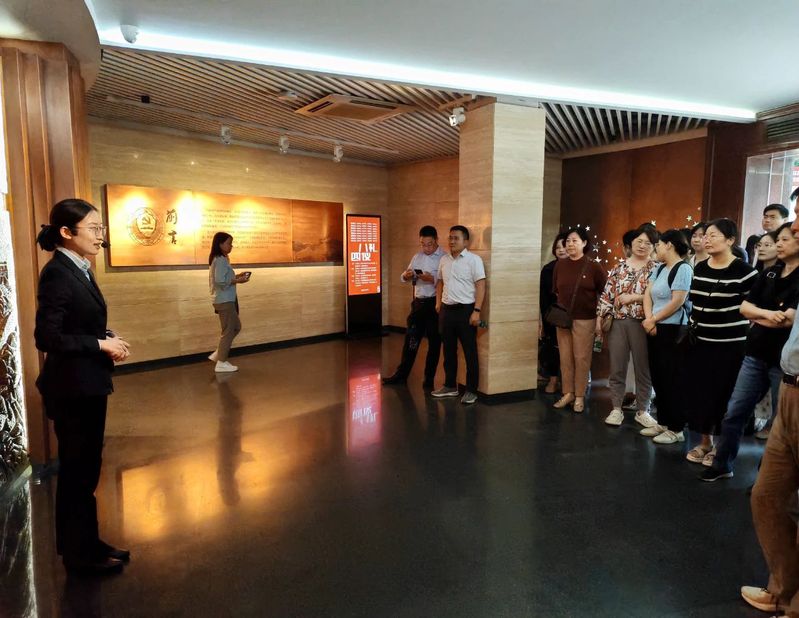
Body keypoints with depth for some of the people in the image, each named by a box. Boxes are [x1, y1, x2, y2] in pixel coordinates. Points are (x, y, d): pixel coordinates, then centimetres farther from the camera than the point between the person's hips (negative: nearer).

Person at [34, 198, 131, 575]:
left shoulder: (80, 270, 9)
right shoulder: (57, 273, -18)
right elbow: (47, 337, -22)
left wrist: (108, 339, -1)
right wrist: (101, 344, -17)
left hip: (88, 384, 9)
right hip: (71, 387, -9)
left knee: (85, 469, 18)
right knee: (77, 470, 6)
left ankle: (86, 543, 34)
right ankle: (79, 553, 24)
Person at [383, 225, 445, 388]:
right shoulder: (417, 257, 10)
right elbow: (404, 279, 13)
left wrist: (432, 280, -29)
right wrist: (406, 275, -9)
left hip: (434, 303, -5)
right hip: (418, 302, 6)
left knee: (434, 342, 7)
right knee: (410, 339, 11)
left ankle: (429, 378, 19)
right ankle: (401, 375, 20)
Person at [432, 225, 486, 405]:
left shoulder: (474, 259, -8)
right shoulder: (444, 259, 11)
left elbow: (481, 286, -12)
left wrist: (476, 311, -18)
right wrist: (438, 303, 12)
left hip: (466, 310, -6)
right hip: (446, 310, 6)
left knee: (470, 352, 1)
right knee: (449, 351, 14)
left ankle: (471, 391, 10)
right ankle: (450, 386, 27)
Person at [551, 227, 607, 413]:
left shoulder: (593, 267, -6)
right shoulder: (560, 265, 4)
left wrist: (599, 319, -6)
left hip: (585, 319, -3)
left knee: (582, 358, 3)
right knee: (565, 357, 8)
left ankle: (580, 396, 15)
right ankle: (568, 393, 20)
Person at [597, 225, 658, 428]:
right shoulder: (619, 267, 10)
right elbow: (607, 294, 8)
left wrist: (634, 297, -16)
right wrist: (601, 317, 3)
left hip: (641, 324, -3)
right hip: (617, 322, 3)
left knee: (643, 369, 7)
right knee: (617, 368, 7)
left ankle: (643, 411, 20)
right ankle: (616, 409, 17)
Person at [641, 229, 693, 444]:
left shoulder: (683, 268, -11)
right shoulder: (659, 269, 14)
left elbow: (677, 302, -18)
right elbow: (647, 294, 5)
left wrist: (653, 320, -9)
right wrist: (649, 320, -10)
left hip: (674, 330, -8)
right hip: (655, 329, 8)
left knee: (672, 379, -2)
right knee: (658, 377, 12)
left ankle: (676, 429, 8)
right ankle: (663, 422, 23)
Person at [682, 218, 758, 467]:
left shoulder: (743, 271, -11)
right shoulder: (699, 268, 7)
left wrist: (740, 328, -7)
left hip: (730, 344, -5)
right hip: (700, 341, 6)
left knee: (723, 396, 3)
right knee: (698, 392, 9)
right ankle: (705, 441, 25)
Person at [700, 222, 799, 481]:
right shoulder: (769, 274, 8)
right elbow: (744, 307, 4)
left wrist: (756, 316, -4)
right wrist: (767, 314, -16)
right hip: (756, 354, 6)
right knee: (734, 412, 8)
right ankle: (722, 465, 20)